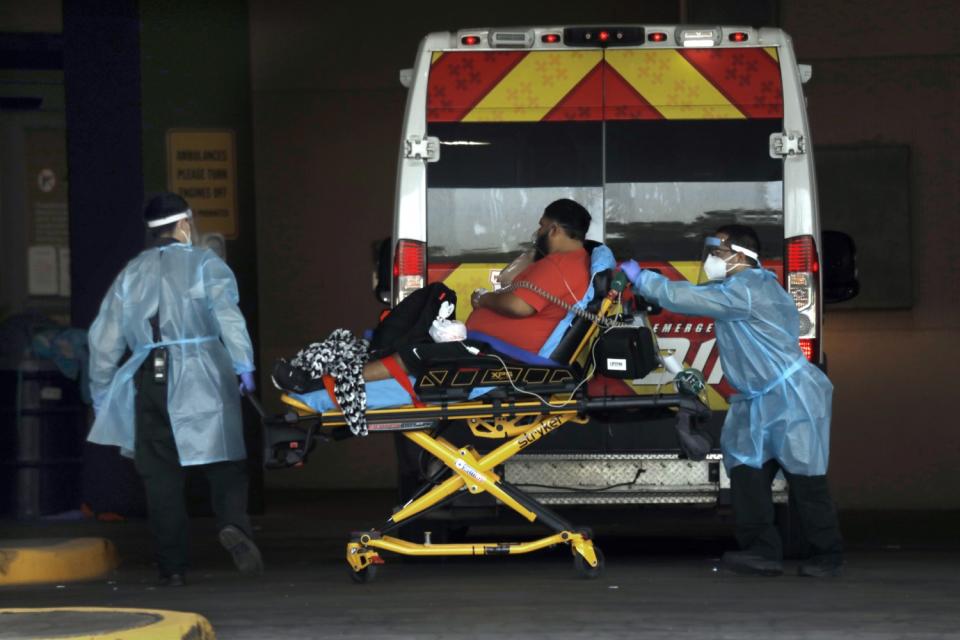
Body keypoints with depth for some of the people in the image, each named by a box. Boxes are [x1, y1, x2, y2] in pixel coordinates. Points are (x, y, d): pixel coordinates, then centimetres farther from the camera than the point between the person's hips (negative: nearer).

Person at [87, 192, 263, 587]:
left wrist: (101, 394, 22)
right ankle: (233, 524, -28)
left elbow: (104, 339, 15)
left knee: (161, 475, 5)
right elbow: (226, 314, -14)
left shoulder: (131, 274, 16)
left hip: (148, 379, 3)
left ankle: (172, 567, 3)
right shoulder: (204, 265, 4)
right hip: (200, 378, -3)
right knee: (224, 463, -1)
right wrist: (244, 366, -18)